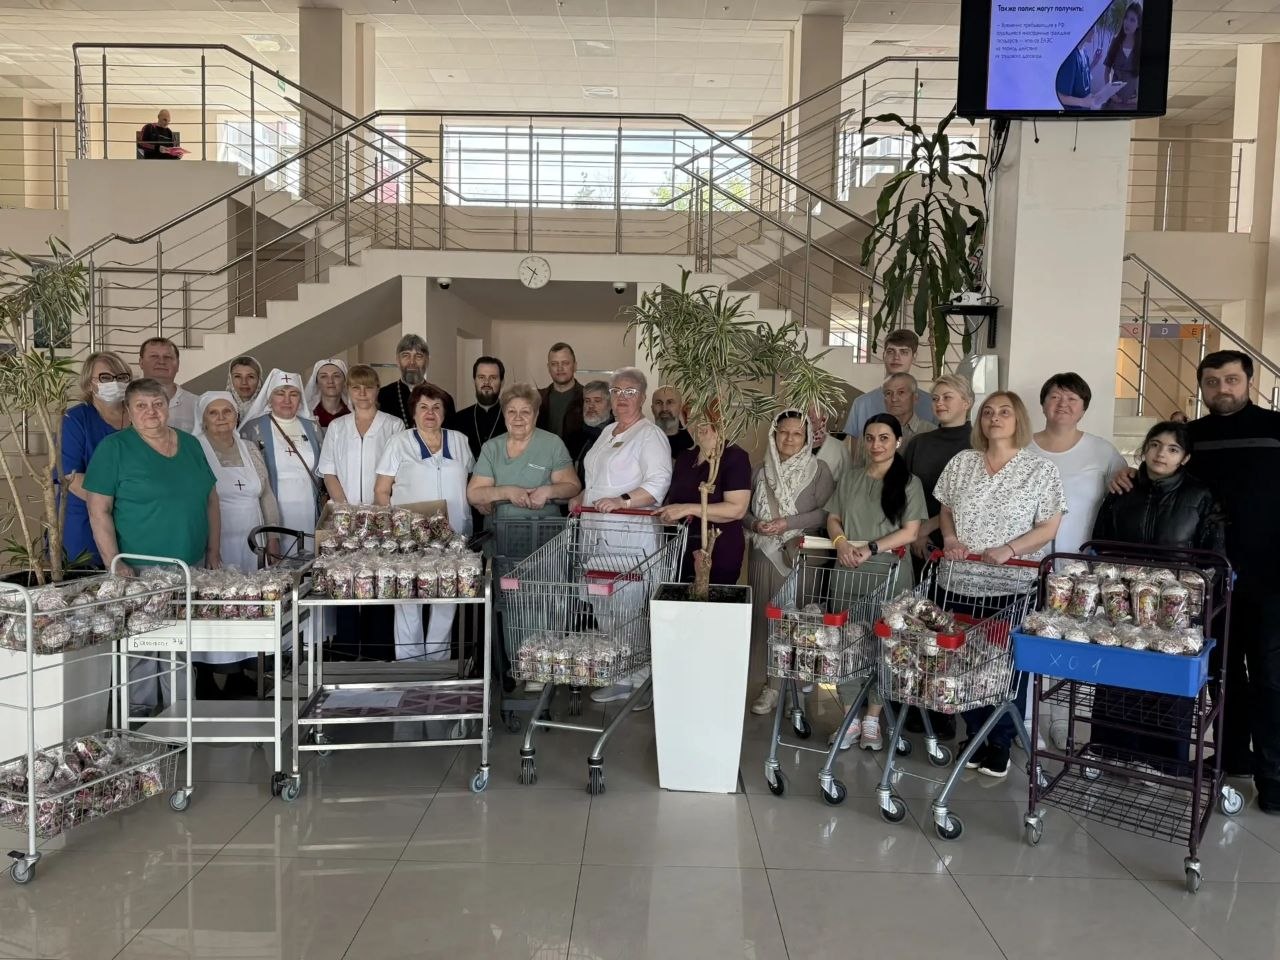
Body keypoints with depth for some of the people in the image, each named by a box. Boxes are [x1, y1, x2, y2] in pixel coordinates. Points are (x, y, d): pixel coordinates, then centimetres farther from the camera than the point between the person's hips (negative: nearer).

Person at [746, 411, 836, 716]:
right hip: (764, 555, 3)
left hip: (801, 556, -3)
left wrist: (788, 523, -14)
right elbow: (744, 509, 13)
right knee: (766, 617, 2)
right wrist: (754, 524, -8)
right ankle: (770, 684, 10)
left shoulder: (819, 470, 1)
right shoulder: (761, 471, 11)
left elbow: (825, 512, -8)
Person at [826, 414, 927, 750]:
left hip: (888, 571, -3)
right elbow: (833, 518, 13)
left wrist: (870, 549, -15)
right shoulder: (849, 478, 13)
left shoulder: (909, 482, 2)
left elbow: (910, 532, -5)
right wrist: (841, 542, -9)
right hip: (847, 571, 3)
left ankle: (872, 719, 13)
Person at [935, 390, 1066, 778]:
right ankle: (975, 737, 25)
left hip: (1012, 587, -3)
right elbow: (945, 509, 16)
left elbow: (1049, 528, -4)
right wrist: (950, 538, -3)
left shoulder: (1039, 469, -2)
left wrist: (1008, 550, -17)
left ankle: (1000, 745, 20)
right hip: (962, 583, 3)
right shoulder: (961, 462, 8)